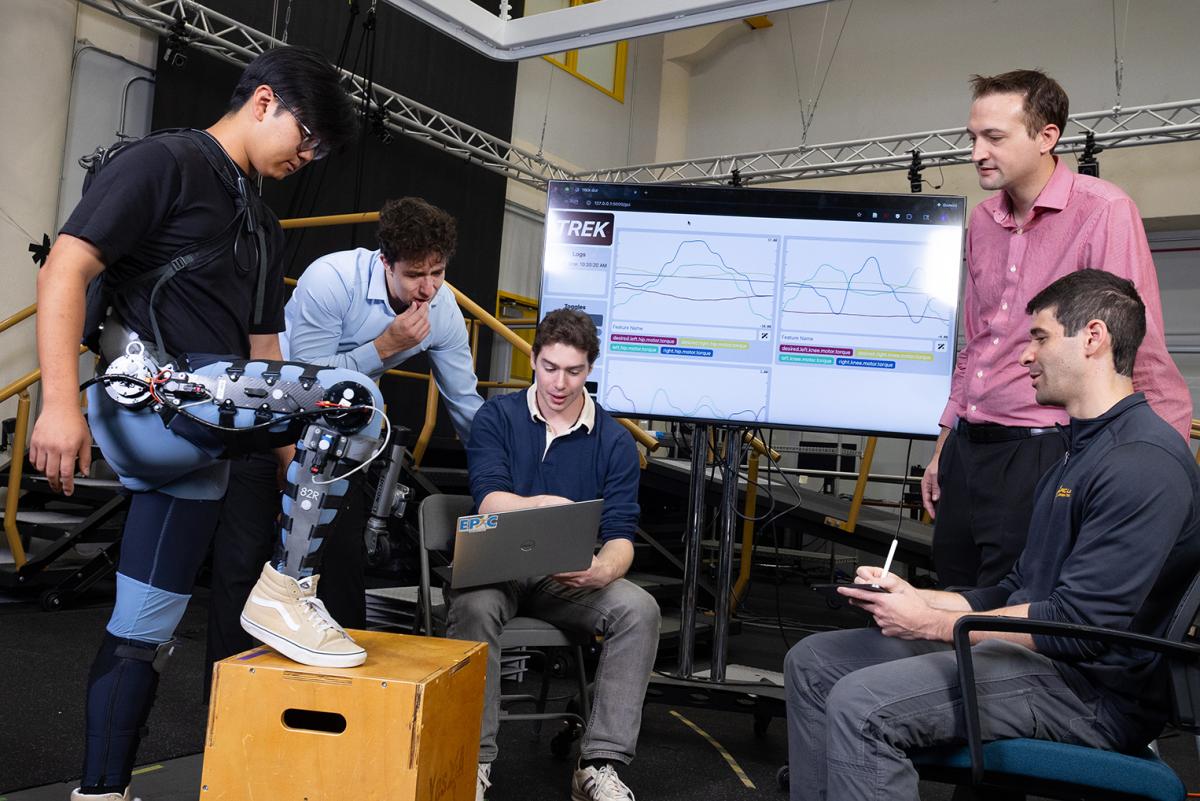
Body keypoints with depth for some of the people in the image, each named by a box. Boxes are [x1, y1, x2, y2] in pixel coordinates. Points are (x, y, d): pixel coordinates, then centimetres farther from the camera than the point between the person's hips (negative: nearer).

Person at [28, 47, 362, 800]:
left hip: (196, 441, 8)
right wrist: (63, 401, -23)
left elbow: (262, 347, 23)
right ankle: (290, 585, -14)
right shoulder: (162, 162, -2)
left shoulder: (263, 225, 22)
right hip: (150, 405, -8)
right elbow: (65, 270, -12)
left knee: (144, 631, 11)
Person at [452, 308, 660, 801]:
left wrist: (604, 571, -31)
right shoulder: (497, 417, -2)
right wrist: (544, 505, -38)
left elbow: (621, 535, -6)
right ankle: (474, 760, -20)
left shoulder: (614, 441, 1)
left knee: (639, 609, -24)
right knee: (475, 606, -34)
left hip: (569, 579, 2)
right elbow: (489, 501, -15)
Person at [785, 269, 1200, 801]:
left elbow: (1081, 623, -23)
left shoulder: (1144, 460, -16)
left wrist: (932, 623, -15)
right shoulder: (1081, 451, 20)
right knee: (811, 662, 4)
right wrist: (915, 597, 6)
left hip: (1092, 691, -10)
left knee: (860, 704, -28)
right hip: (1027, 645, 10)